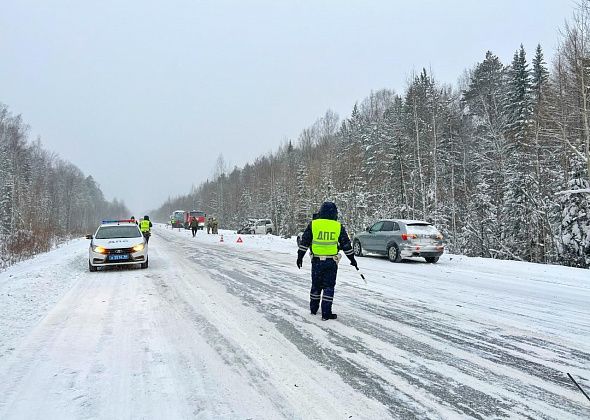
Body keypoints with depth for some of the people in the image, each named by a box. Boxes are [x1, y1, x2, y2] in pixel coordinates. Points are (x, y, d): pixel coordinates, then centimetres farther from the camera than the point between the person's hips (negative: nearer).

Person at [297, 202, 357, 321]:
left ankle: (313, 309, 30)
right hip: (331, 262, -1)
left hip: (317, 261, 1)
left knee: (316, 285, 16)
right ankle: (326, 313, 4)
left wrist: (300, 257, 10)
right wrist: (352, 259, 16)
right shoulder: (338, 227, -1)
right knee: (329, 287, 5)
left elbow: (304, 242, 1)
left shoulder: (313, 224, -2)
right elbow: (346, 245, 6)